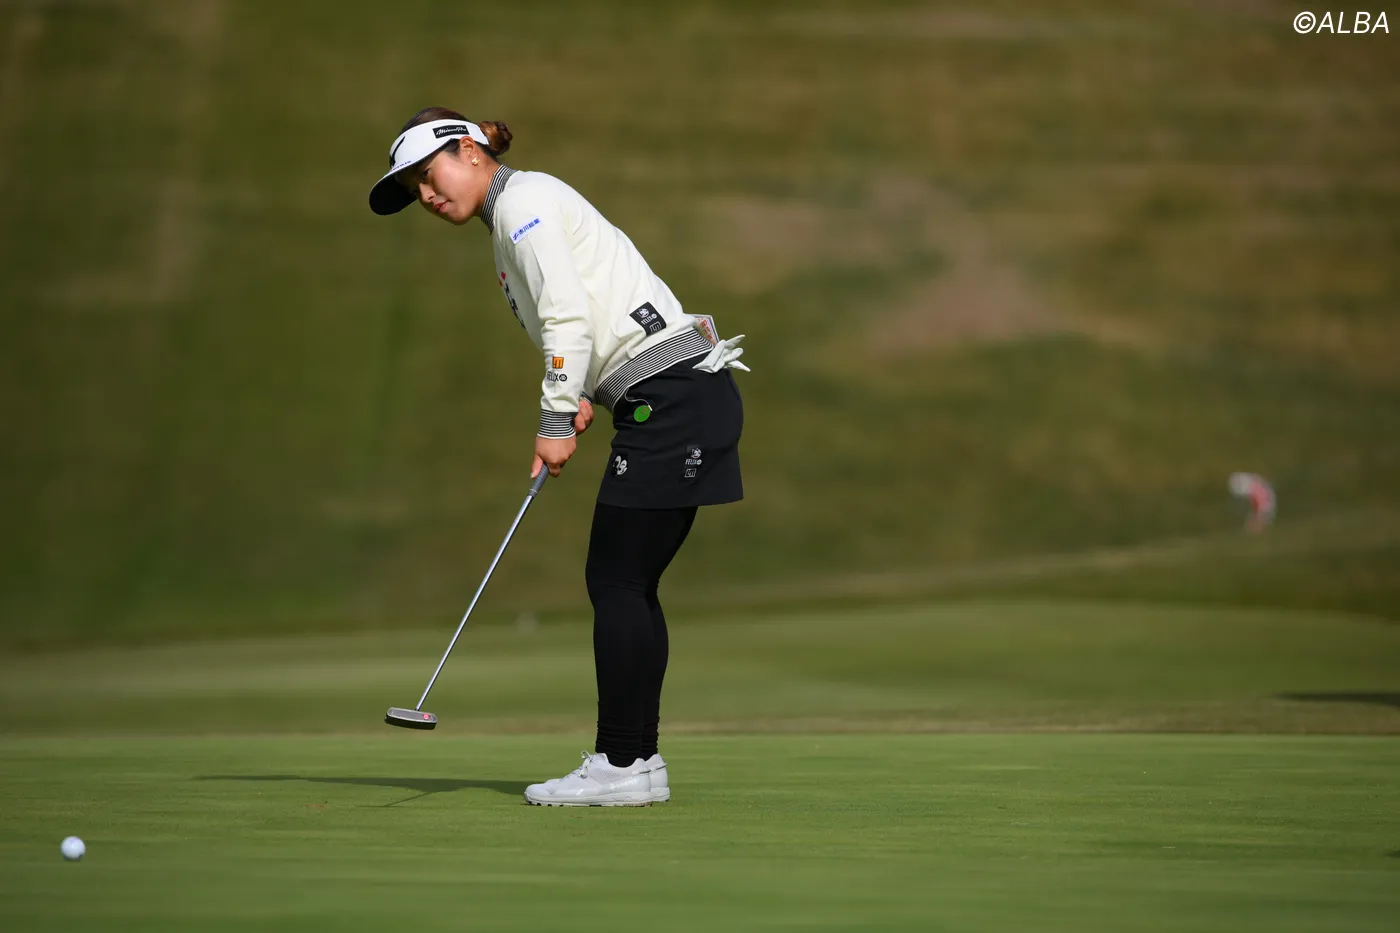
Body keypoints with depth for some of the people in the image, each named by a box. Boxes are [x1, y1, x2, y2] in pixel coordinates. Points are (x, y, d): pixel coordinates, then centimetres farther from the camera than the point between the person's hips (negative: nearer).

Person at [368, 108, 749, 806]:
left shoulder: (523, 202, -7)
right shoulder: (519, 216, 23)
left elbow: (568, 316, -16)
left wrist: (556, 423, -11)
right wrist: (585, 396, 7)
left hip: (671, 399, -10)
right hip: (680, 399, 10)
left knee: (617, 580, -8)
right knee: (625, 585, 10)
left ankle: (621, 764, -6)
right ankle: (640, 760, 12)